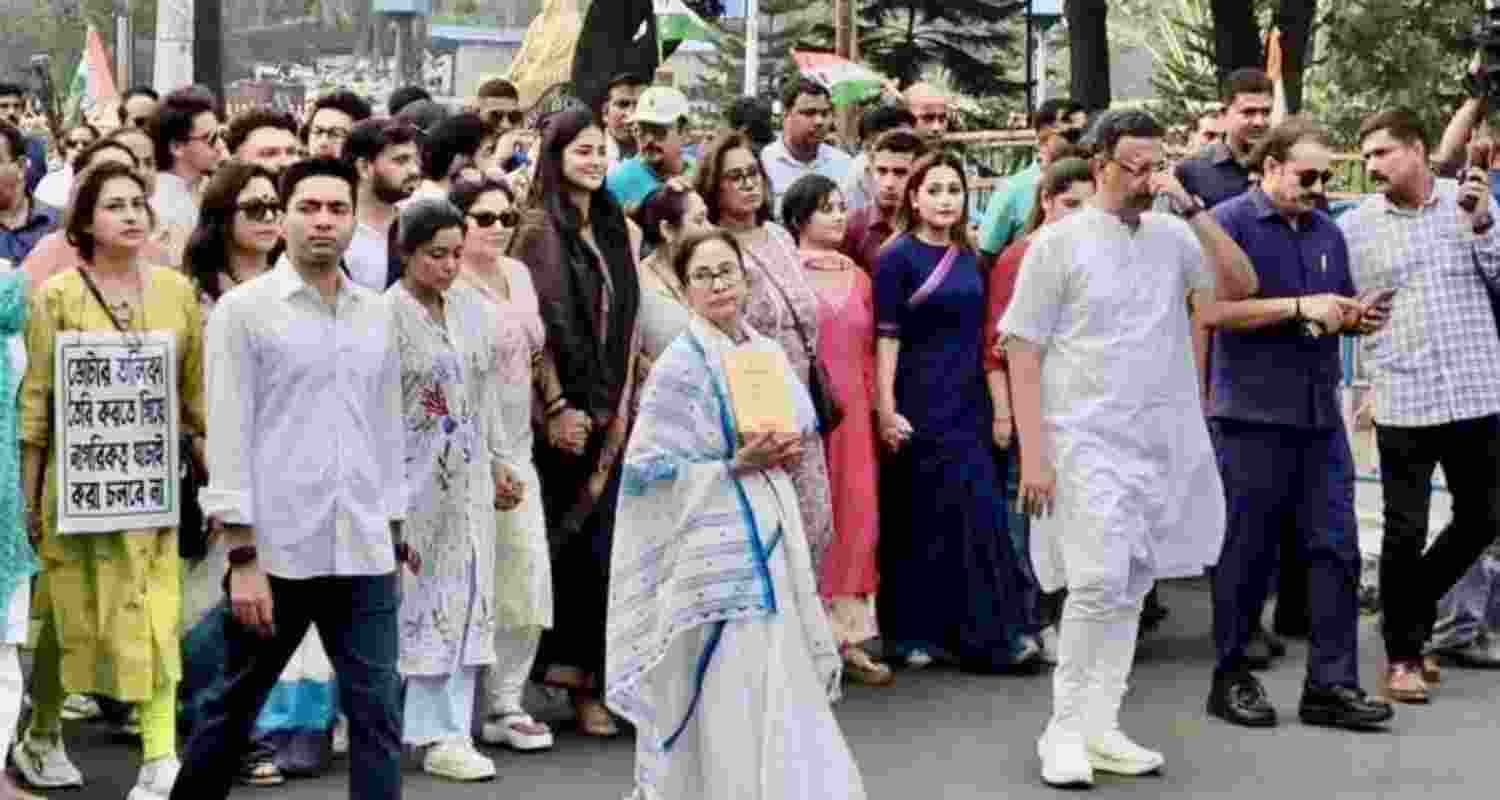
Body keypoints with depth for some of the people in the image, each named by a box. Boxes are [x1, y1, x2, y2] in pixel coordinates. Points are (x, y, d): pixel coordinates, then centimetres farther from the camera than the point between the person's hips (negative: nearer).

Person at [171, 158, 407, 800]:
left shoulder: (376, 315, 10)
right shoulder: (243, 310, -3)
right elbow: (229, 436, -7)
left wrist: (395, 538, 13)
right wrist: (243, 559, -12)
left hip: (364, 554, 4)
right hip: (275, 550, -3)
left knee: (378, 715, 1)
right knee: (233, 706, 10)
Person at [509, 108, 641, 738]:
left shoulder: (615, 231, 14)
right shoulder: (541, 228, -5)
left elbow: (626, 322, 14)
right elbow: (542, 325, -11)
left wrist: (621, 404, 6)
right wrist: (558, 408, -15)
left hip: (609, 408, 5)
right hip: (565, 409, -5)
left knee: (600, 542, 2)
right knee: (569, 540, 0)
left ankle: (590, 679, 7)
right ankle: (573, 670, 10)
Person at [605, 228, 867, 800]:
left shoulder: (768, 353, 10)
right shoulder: (681, 365, -10)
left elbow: (800, 429, 22)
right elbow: (648, 468, -14)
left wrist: (789, 449, -1)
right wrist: (736, 466, -18)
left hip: (770, 535, 7)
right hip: (714, 544, -7)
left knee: (777, 683, 8)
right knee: (728, 693, -7)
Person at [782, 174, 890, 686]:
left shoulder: (858, 278, 15)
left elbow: (867, 351, 17)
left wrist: (874, 406, 10)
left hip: (852, 412, 6)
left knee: (856, 514, 4)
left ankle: (848, 639, 10)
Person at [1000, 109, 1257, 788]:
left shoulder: (1173, 238, 8)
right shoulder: (1060, 242, -3)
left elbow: (1242, 284, 0)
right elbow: (1022, 351, -4)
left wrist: (1191, 209, -7)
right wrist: (1033, 454, -10)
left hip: (1160, 439, 5)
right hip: (1088, 439, -5)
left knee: (1131, 590, 8)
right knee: (1098, 584, -12)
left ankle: (1098, 727, 17)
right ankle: (1064, 731, 1)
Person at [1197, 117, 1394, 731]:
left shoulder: (1326, 232, 15)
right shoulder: (1229, 222, -6)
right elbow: (1212, 310, -16)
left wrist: (1358, 318, 2)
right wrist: (1299, 307, -18)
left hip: (1320, 413, 6)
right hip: (1252, 412, -6)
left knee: (1335, 548, 2)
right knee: (1247, 550, 2)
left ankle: (1331, 685, 7)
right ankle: (1231, 677, 15)